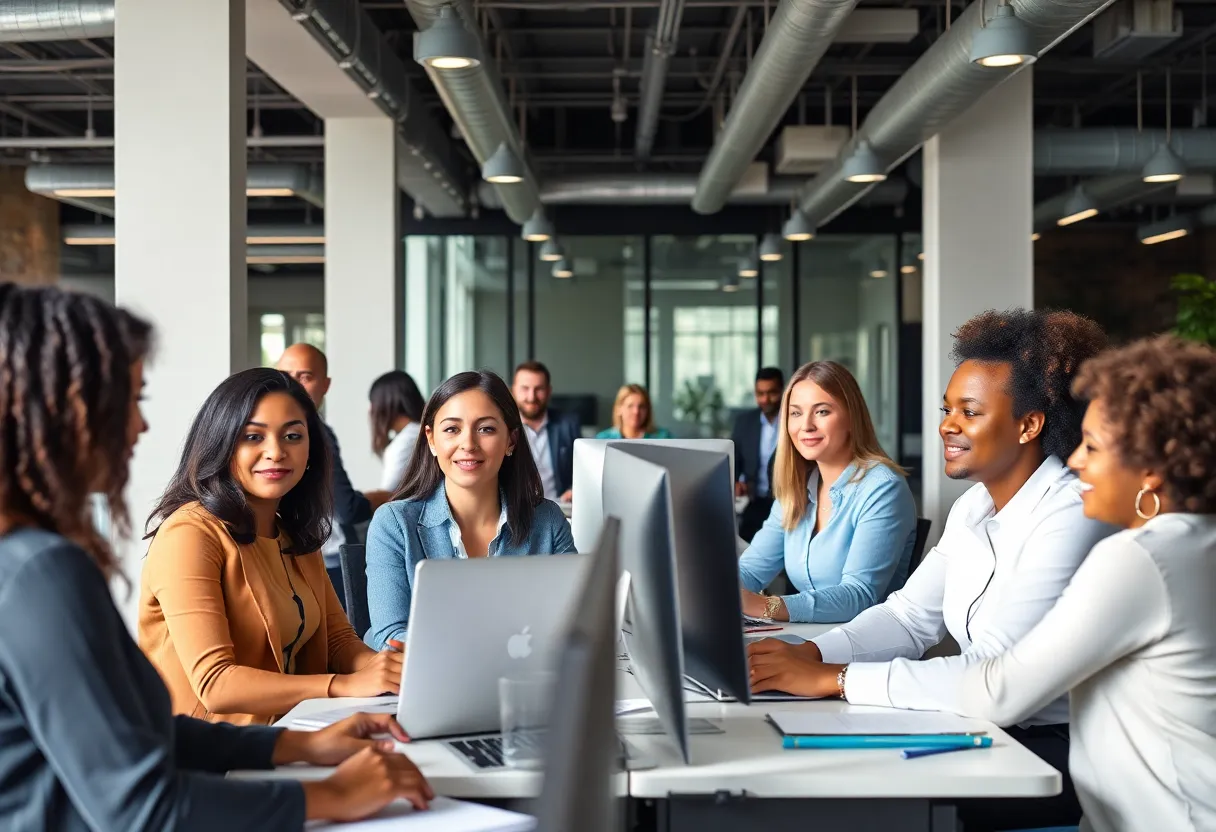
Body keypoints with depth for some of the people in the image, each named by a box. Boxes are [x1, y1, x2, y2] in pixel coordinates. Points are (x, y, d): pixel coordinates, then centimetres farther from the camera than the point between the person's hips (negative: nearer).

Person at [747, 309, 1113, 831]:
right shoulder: (973, 508, 9)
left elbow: (996, 677, -28)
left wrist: (831, 678, -27)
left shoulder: (1071, 515, -21)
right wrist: (809, 654, -11)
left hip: (1058, 749, -8)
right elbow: (909, 617, 8)